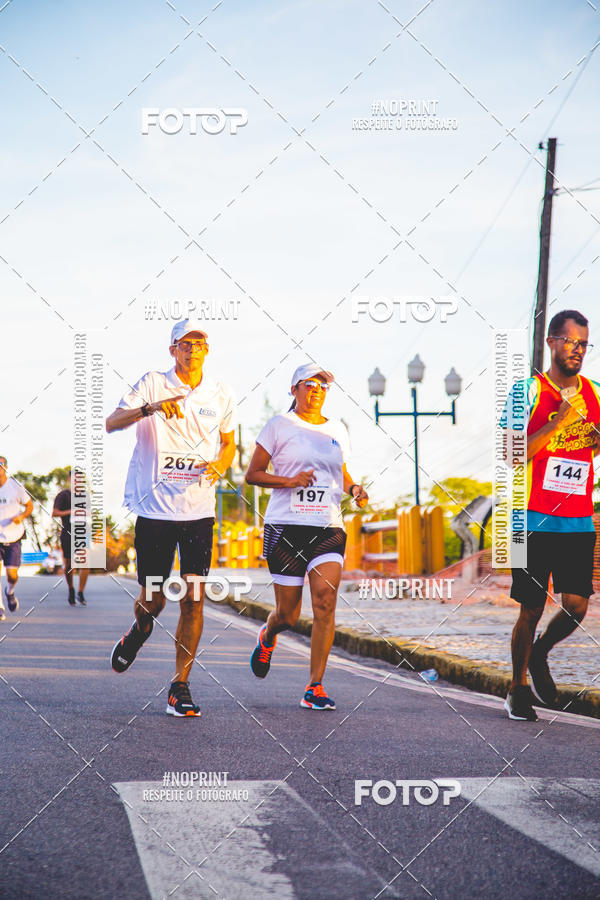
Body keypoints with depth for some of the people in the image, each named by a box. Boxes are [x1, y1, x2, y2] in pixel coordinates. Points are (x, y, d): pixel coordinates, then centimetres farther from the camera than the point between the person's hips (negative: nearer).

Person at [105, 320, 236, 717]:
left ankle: (181, 686, 4)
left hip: (199, 510, 2)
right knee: (153, 601, 4)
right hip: (155, 507, -2)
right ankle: (140, 630, 41)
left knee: (193, 600, -6)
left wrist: (220, 465, -2)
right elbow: (112, 423, -12)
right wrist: (150, 408, -29)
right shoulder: (153, 385, -1)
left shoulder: (221, 395, 7)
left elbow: (229, 443, 20)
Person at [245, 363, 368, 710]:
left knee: (326, 601, -16)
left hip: (329, 528, 3)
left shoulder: (337, 430, 15)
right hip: (286, 526, -3)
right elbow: (253, 474, 1)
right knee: (288, 614, 3)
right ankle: (267, 637, 41)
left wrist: (354, 489, 5)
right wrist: (290, 481, -15)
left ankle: (315, 687, -10)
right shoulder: (279, 425, 2)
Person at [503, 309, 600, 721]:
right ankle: (519, 687, 20)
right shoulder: (529, 391, -4)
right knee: (531, 610, 1)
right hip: (536, 519, -4)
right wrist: (559, 420, -19)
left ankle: (539, 656, 26)